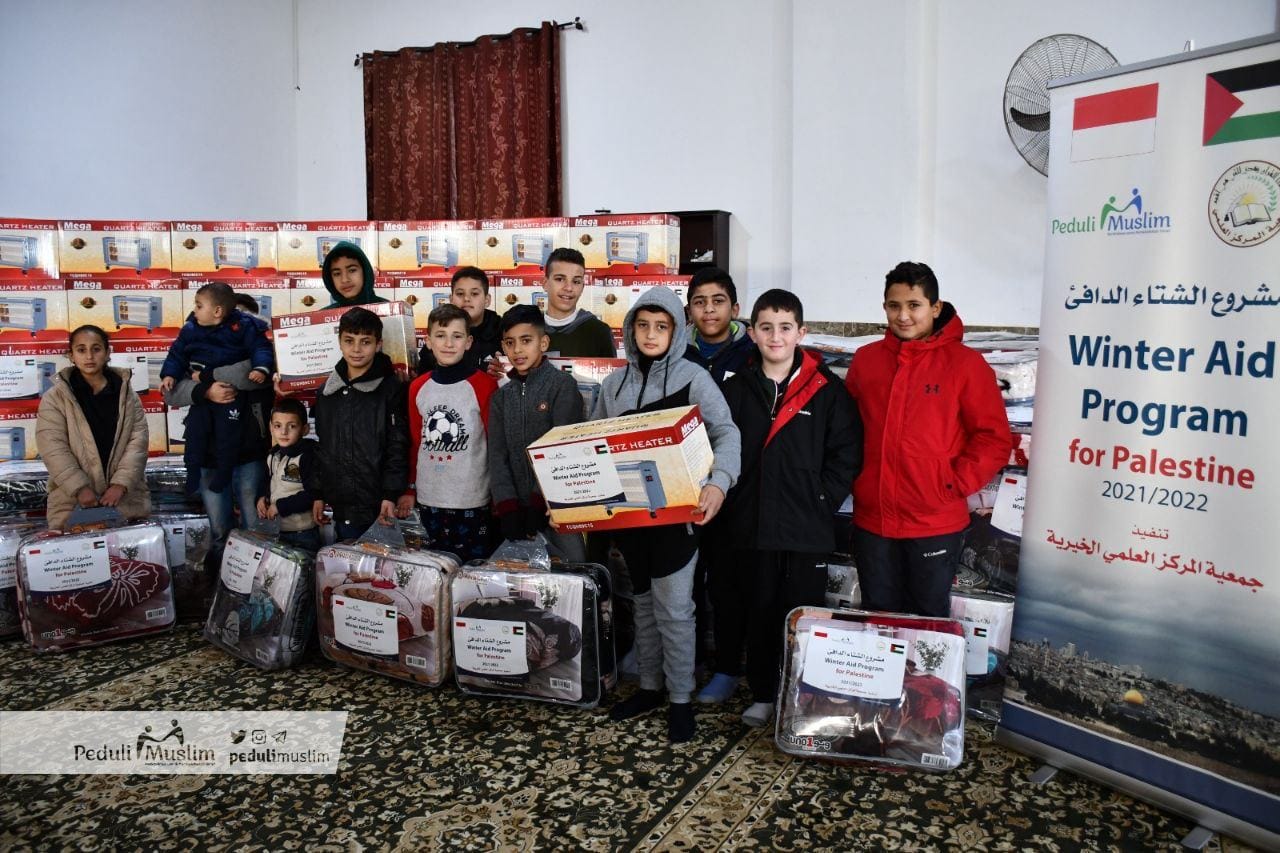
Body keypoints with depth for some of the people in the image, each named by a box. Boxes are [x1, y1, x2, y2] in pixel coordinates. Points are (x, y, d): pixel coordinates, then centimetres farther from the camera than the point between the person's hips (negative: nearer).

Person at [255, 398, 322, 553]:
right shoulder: (273, 455, 6)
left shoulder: (308, 456, -18)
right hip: (275, 530, 8)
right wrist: (262, 497, 3)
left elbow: (314, 494, -24)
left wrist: (280, 506, -19)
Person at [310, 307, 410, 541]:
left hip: (378, 504, -5)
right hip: (341, 504, 5)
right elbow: (322, 446, 16)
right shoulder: (328, 391, 11)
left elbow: (398, 446, -10)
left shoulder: (392, 389, -6)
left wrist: (391, 495, -15)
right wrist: (318, 494, 14)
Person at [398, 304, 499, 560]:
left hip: (473, 500, -4)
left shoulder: (485, 385, -8)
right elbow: (415, 442, 13)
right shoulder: (418, 387, 6)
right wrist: (410, 490, 14)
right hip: (429, 499, 4)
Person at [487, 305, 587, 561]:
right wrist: (507, 507, -8)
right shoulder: (501, 397, 12)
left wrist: (540, 501, -15)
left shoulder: (562, 385, -2)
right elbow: (497, 455, 6)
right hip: (517, 505, 4)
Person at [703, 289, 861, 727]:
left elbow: (846, 453, -3)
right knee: (759, 612, 12)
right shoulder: (737, 388, 6)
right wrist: (731, 500, -2)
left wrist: (822, 502, -8)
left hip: (807, 528, -2)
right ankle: (762, 694, 26)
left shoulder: (827, 389, -2)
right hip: (751, 524, 2)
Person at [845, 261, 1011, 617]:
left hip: (935, 525, -4)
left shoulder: (965, 363, -5)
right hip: (871, 521, 4)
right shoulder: (865, 359, 8)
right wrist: (854, 479, 4)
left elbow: (994, 439, -6)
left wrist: (953, 485, -12)